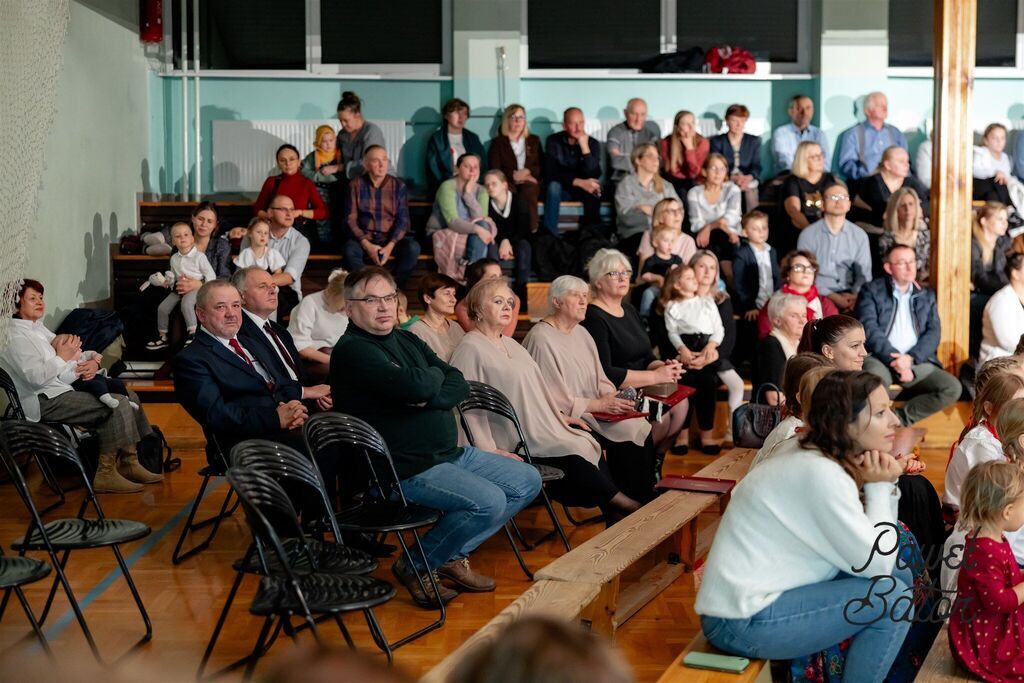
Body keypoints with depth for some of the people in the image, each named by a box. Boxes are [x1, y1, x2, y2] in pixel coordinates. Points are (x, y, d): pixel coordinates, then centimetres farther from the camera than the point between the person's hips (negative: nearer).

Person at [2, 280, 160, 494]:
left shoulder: (38, 329, 20)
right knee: (118, 405, -21)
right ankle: (106, 474, -18)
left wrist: (92, 362, -4)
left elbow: (73, 356, 17)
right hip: (46, 402, -10)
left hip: (65, 388, 10)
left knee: (129, 396, 3)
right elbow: (36, 376, -23)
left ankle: (130, 464, 2)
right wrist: (62, 357, -13)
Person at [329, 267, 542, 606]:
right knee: (488, 502, -26)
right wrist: (434, 375, -4)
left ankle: (453, 555, 14)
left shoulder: (407, 340, 15)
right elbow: (415, 387, -28)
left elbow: (459, 386, 6)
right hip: (406, 470, -10)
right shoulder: (352, 350, -14)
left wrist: (428, 396, -16)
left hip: (451, 453, 10)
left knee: (527, 481, 9)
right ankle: (415, 566, -4)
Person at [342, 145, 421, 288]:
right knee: (349, 250, -34)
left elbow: (402, 219, -2)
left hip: (392, 238, 1)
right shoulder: (356, 185, 0)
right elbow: (350, 219, -3)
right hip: (364, 238, -1)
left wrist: (390, 246, -18)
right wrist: (367, 245, -17)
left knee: (413, 248, -29)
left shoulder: (398, 185, 2)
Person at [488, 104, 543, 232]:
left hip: (530, 184, 1)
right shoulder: (498, 142, 15)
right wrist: (514, 175, -12)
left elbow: (542, 166, 13)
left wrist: (528, 172, -7)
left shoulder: (534, 140, 22)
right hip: (507, 184, -1)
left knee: (528, 189, -37)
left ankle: (532, 230, -39)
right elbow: (495, 170, 3)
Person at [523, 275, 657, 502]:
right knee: (628, 433, -21)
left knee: (640, 427, -12)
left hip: (592, 413, 8)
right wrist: (598, 404, -15)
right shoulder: (541, 339, -15)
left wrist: (612, 397, -5)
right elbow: (553, 399, -17)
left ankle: (645, 498, -3)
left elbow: (599, 379, 17)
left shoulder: (581, 333, 14)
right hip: (565, 419, -8)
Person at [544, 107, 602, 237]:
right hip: (561, 189, 0)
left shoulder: (593, 143, -8)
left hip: (583, 190, 1)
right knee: (553, 186, -34)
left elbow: (594, 176, -20)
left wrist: (584, 147, -29)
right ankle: (550, 232, -31)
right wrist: (579, 182, -30)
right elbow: (550, 173, -19)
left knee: (594, 189, -32)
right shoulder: (553, 141, -10)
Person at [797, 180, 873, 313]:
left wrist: (855, 296, -13)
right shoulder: (808, 234, 2)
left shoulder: (860, 235, 10)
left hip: (848, 296, 2)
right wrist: (832, 297, -15)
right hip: (819, 296, -2)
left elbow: (864, 273, 8)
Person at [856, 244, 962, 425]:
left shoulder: (927, 296, 21)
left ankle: (900, 417, -15)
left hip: (917, 362, 4)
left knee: (953, 388, -20)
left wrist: (910, 358, -10)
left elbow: (934, 333, 8)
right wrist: (894, 359, -16)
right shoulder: (872, 290, 9)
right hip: (881, 358, -4)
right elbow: (869, 329, -4)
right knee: (874, 379, -39)